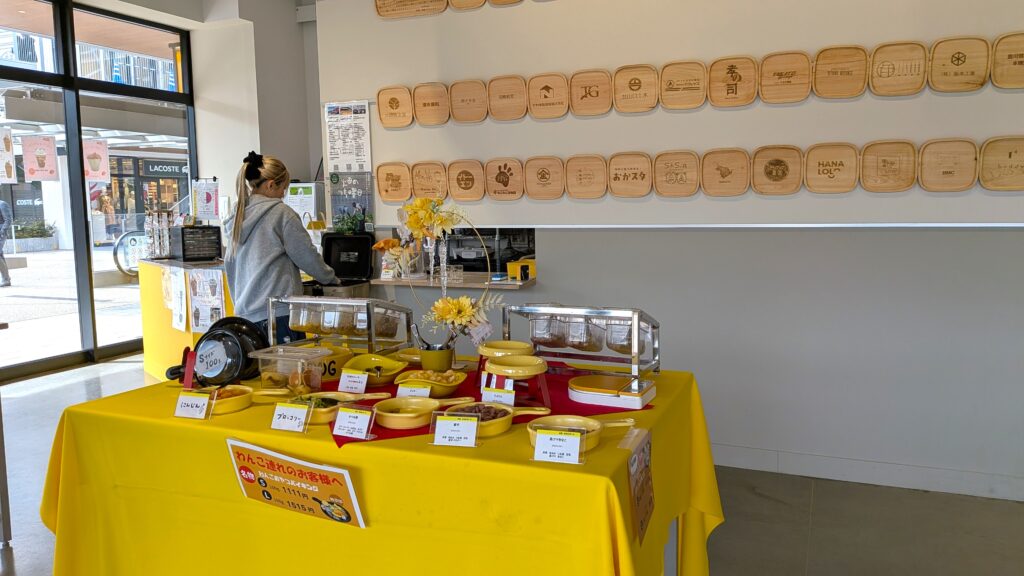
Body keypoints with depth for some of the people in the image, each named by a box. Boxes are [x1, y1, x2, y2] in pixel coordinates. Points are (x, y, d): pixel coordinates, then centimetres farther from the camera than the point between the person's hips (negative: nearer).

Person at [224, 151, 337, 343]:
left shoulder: (237, 217, 12)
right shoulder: (281, 213, -9)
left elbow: (229, 265, 19)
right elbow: (307, 256, -4)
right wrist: (331, 278, 12)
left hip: (245, 313, 7)